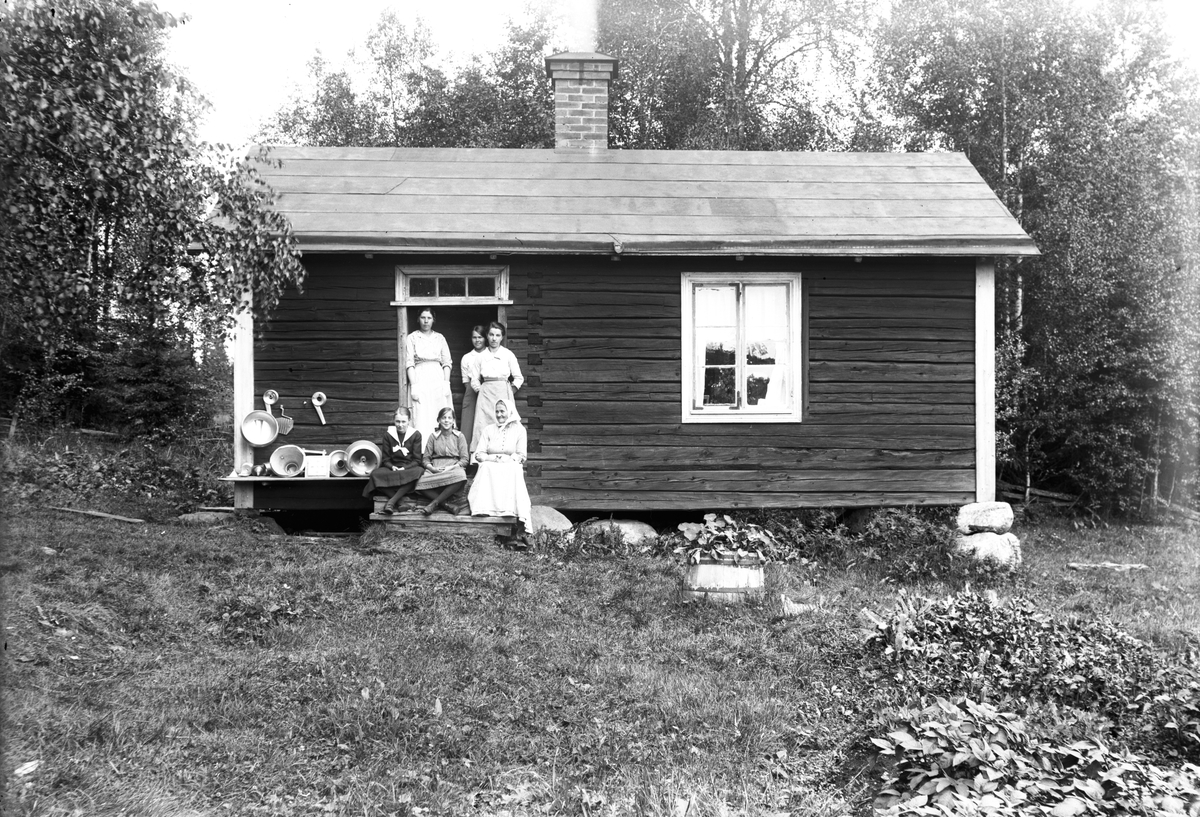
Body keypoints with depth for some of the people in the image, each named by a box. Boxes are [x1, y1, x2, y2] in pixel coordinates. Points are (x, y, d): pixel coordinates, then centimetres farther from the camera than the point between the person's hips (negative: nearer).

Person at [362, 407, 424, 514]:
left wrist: (404, 469, -20)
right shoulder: (388, 434, 5)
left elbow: (417, 460, -3)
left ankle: (391, 502, -38)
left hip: (410, 467, -2)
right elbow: (385, 459, 5)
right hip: (393, 467, 2)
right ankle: (402, 502, -35)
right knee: (375, 474, -30)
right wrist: (392, 467, -17)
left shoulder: (416, 434, 0)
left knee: (418, 472, -40)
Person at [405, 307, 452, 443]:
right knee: (422, 419, -7)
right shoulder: (411, 338, 6)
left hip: (438, 380, 2)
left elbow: (446, 363, 9)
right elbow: (409, 364, 0)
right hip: (420, 380, -2)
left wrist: (446, 384, -3)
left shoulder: (439, 338, 13)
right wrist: (414, 386, -10)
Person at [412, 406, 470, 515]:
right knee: (420, 483, -34)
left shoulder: (459, 436, 11)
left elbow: (464, 459, 4)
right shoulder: (433, 436, 14)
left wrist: (451, 467, -12)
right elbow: (426, 459, 11)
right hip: (435, 468, 1)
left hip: (454, 467, -1)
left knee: (460, 476, -41)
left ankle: (435, 503, -31)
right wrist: (432, 468, -11)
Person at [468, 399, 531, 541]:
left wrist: (503, 459, -12)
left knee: (515, 470, -36)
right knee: (486, 467, -33)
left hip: (511, 468, -2)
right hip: (490, 468, 2)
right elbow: (479, 454, 9)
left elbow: (521, 456, 4)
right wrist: (493, 458, -12)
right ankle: (483, 508, -48)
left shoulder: (519, 429, 12)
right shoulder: (488, 430, 17)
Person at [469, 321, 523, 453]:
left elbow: (518, 378, 7)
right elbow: (475, 380, 15)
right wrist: (481, 391, 4)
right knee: (484, 427, -6)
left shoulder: (508, 355, 4)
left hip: (503, 394, -1)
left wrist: (510, 391, 0)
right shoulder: (481, 356, 8)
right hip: (486, 395, 1)